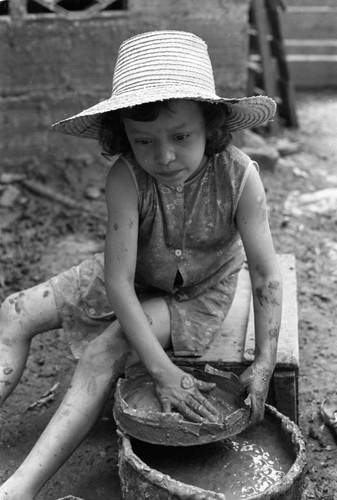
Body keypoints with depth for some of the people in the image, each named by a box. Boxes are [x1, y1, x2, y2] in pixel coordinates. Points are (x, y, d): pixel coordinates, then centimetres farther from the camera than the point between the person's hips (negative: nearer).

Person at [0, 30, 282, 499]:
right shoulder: (126, 178, -30)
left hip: (199, 294, -2)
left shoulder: (239, 176, -29)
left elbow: (267, 277, -22)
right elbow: (119, 282, -31)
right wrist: (164, 371, -35)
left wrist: (264, 363, -29)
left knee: (105, 351, -26)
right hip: (136, 281, 3)